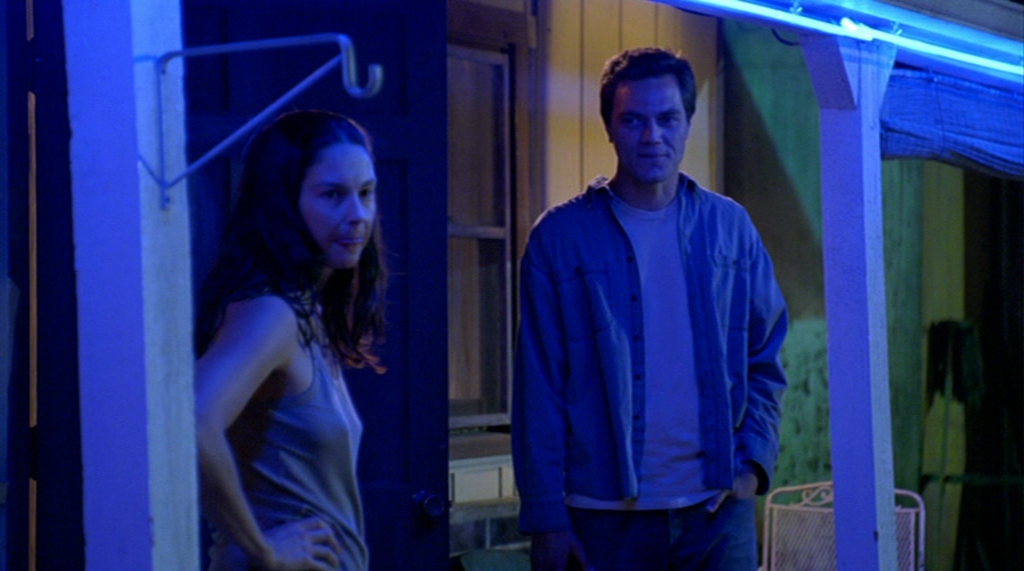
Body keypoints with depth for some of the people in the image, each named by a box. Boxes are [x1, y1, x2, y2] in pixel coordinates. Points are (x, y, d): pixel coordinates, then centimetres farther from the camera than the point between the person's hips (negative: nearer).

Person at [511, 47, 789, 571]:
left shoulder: (729, 226, 7)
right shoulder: (560, 236, -1)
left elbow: (766, 360, 12)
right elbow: (538, 387, -2)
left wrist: (755, 459, -2)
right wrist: (545, 516, -7)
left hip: (717, 508, 2)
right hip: (605, 517, -2)